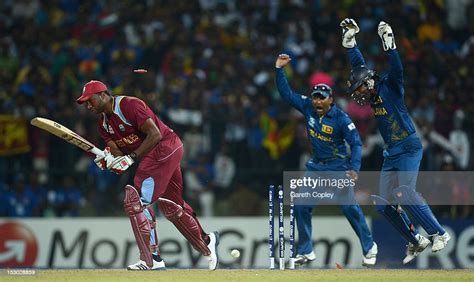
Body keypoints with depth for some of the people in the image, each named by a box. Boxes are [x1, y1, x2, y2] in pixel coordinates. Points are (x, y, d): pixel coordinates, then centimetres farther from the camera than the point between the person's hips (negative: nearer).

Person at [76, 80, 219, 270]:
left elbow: (155, 135, -23)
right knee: (171, 207, 19)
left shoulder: (129, 105, -18)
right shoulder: (104, 123, 10)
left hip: (166, 146, -10)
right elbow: (118, 154, 2)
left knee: (136, 200, -19)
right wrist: (108, 160, -21)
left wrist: (131, 157, -25)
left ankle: (151, 258, -21)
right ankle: (206, 242, 38)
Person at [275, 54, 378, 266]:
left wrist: (354, 169, -32)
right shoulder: (307, 107, -3)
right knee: (301, 207, 0)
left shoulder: (341, 119, -18)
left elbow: (356, 143, -20)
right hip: (316, 167, 6)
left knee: (350, 207, -13)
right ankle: (305, 251, 12)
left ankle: (369, 247, 1)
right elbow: (287, 94, 1)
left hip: (338, 167, -5)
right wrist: (279, 69, -10)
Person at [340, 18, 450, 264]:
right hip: (391, 153, 9)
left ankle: (439, 234, -21)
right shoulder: (373, 94, 12)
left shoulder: (389, 86, -7)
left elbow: (396, 68, -26)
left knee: (404, 192, -25)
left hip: (409, 148, -9)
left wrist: (388, 42, -37)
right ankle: (415, 241, 10)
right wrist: (350, 40, 15)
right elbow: (358, 65, 18)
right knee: (384, 202, 1)